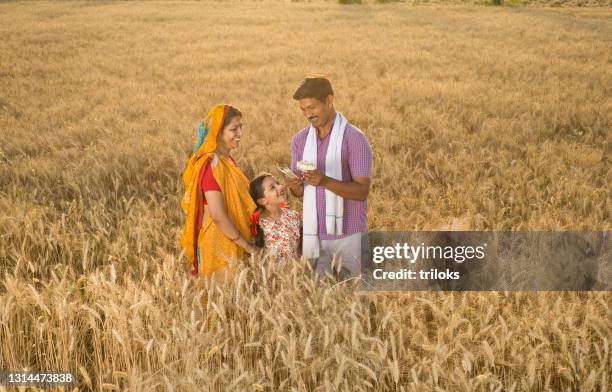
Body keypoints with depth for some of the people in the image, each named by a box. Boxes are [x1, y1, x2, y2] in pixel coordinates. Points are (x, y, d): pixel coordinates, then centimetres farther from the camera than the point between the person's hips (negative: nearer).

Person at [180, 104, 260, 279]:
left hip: (231, 241, 9)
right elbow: (218, 215, -24)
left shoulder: (227, 160, 9)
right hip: (217, 243, -9)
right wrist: (248, 246, -18)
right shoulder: (211, 165, -19)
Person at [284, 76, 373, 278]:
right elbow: (300, 192, 8)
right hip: (314, 234, 4)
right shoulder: (300, 139, 5)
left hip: (348, 234, -4)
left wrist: (325, 181, -29)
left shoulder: (355, 139, -10)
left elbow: (362, 191, -15)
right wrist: (293, 185, -15)